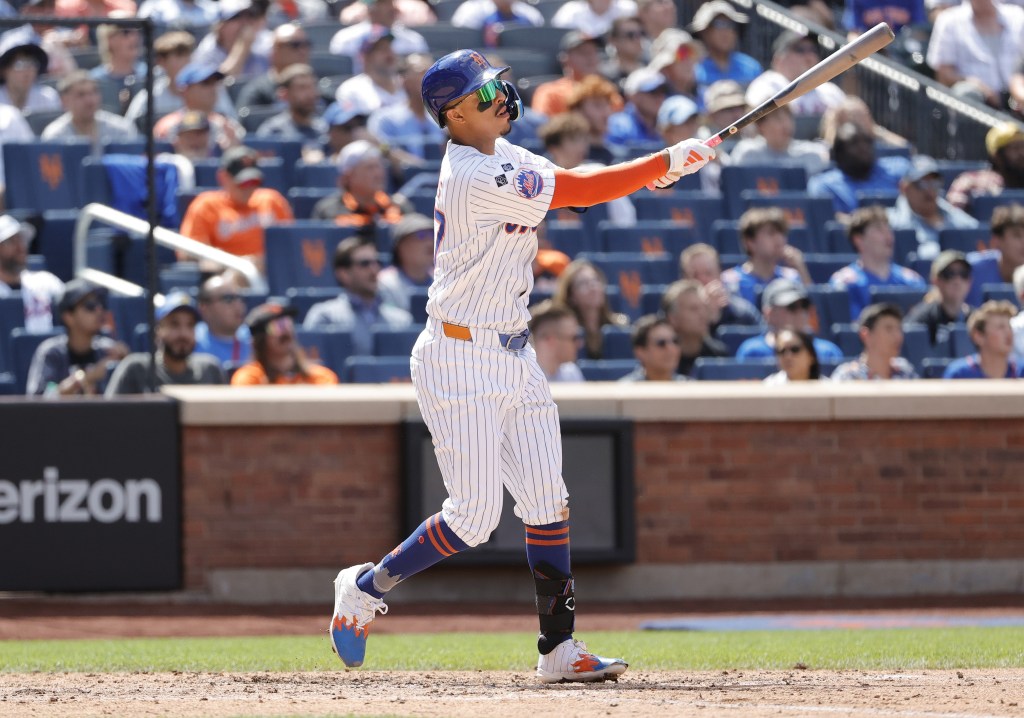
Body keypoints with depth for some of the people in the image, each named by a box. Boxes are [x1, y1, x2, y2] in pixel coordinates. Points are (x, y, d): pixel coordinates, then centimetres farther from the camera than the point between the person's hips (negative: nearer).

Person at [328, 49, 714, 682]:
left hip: (514, 356, 10)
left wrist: (648, 174, -9)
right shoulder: (481, 179, -22)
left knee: (547, 503, 4)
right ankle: (368, 586, 13)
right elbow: (578, 193, -21)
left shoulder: (500, 155, 8)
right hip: (462, 361, -10)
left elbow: (566, 184, 9)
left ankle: (559, 648, 5)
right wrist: (667, 163, -14)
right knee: (475, 516, -8)